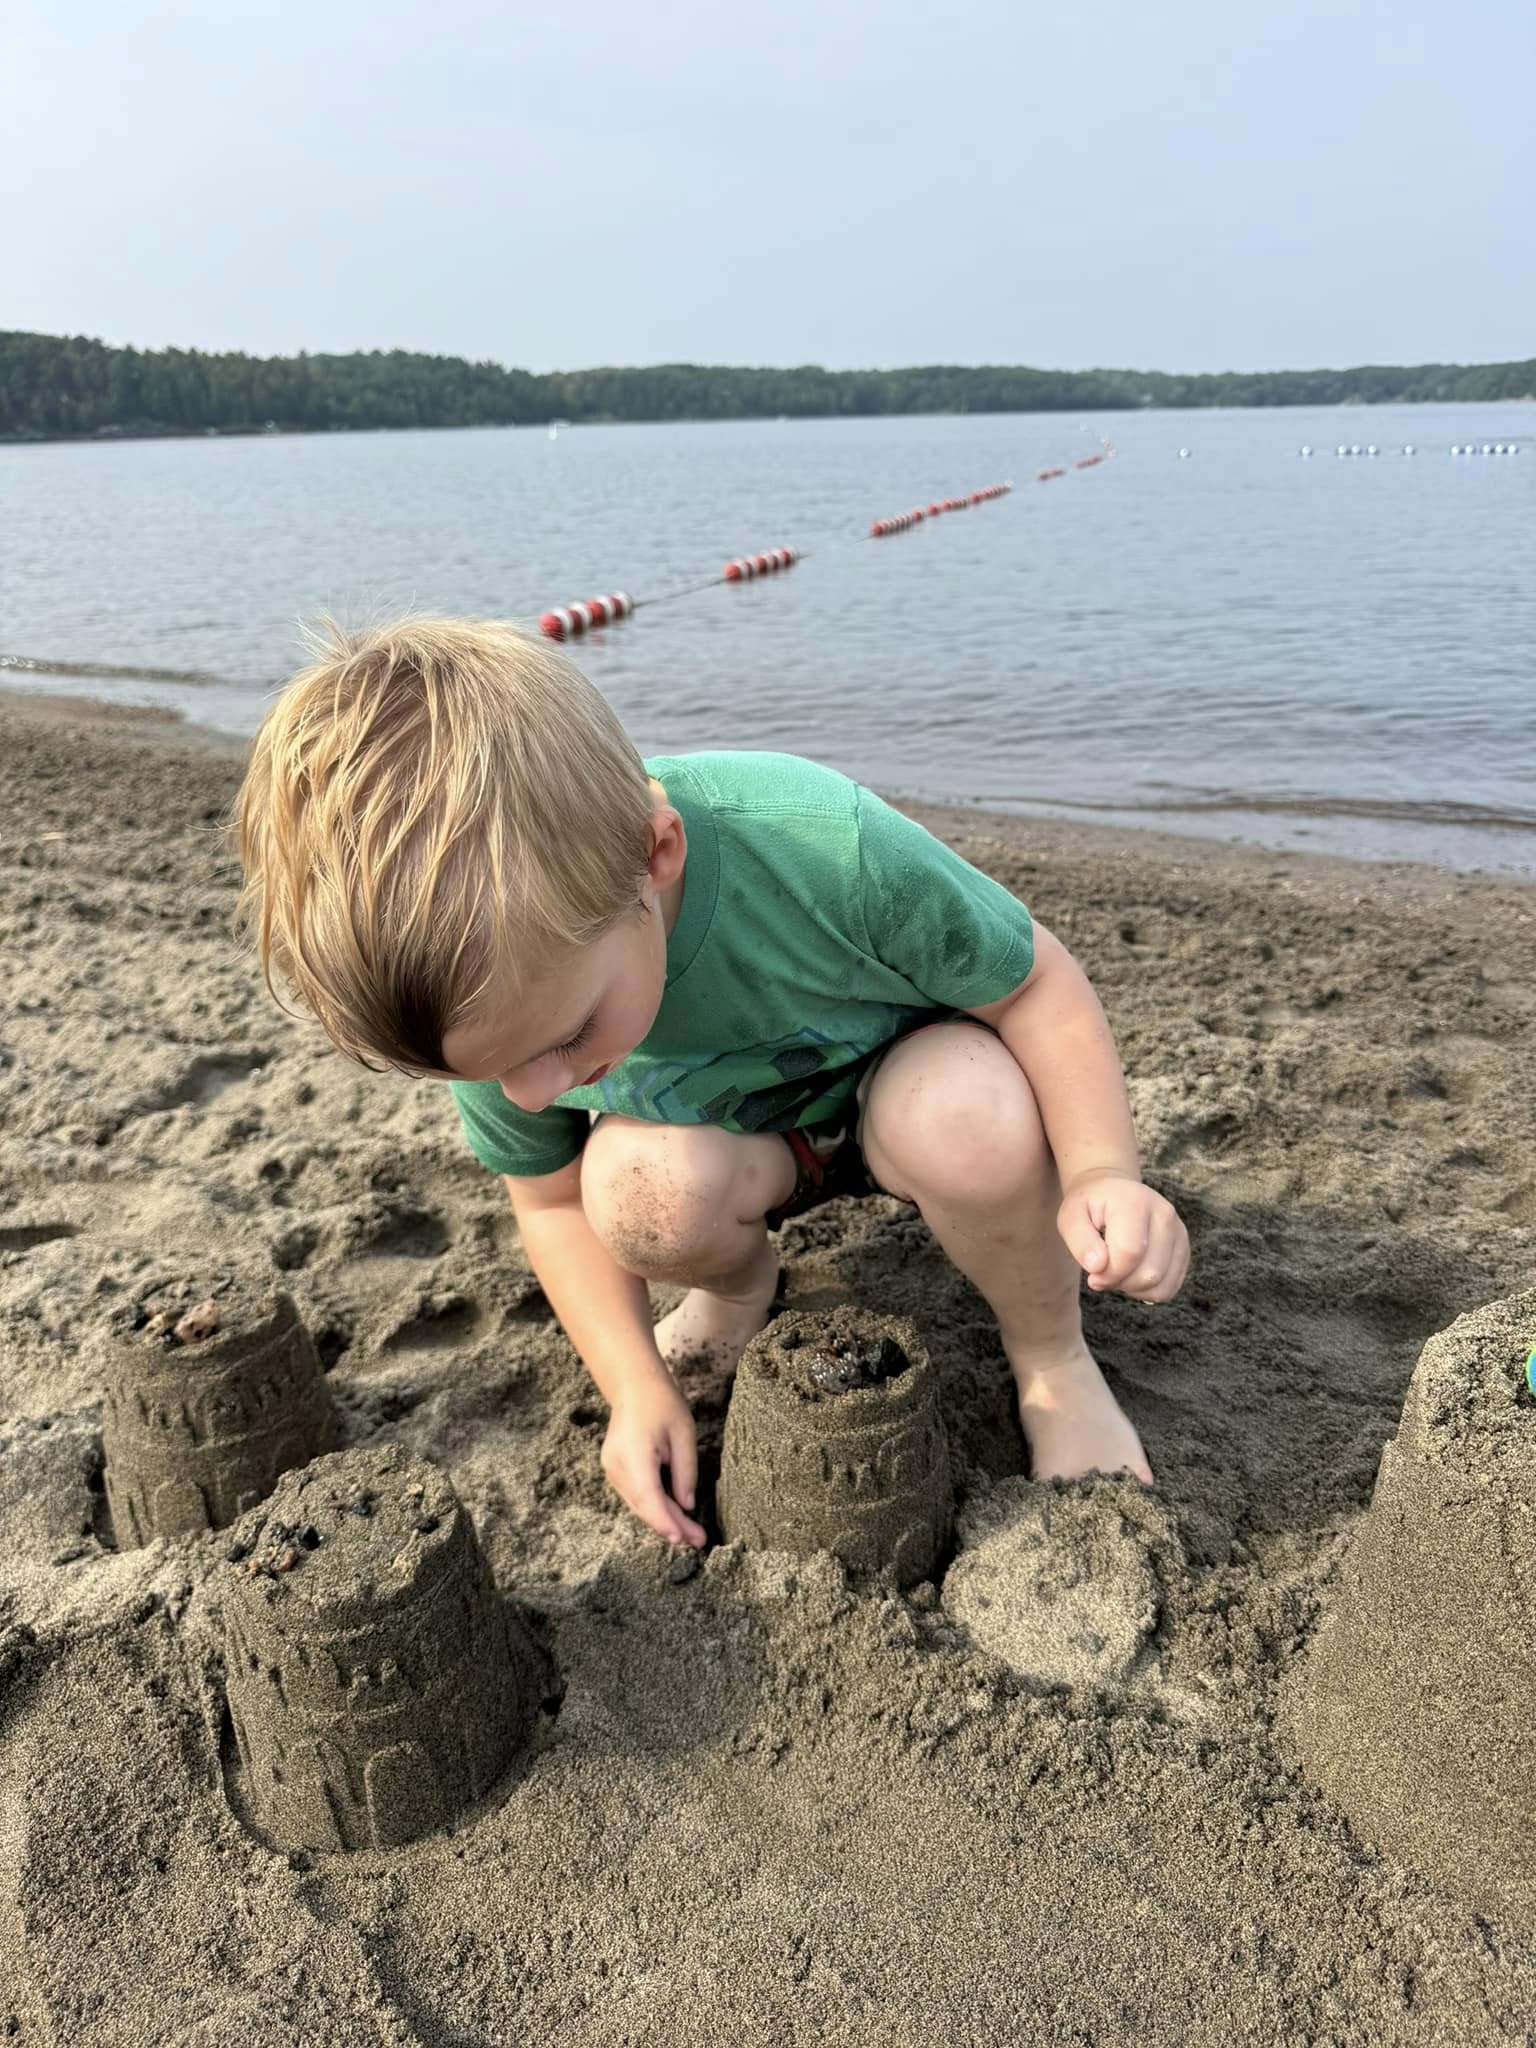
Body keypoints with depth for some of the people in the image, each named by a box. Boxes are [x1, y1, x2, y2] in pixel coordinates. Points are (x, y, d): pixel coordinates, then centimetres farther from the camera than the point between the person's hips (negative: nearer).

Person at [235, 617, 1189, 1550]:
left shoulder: (825, 847, -39)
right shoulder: (495, 991, -24)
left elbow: (1034, 979, -21)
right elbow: (553, 1202, -5)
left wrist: (1100, 1170, -34)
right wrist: (638, 1388, -12)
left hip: (903, 1068, -2)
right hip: (730, 1135, 2)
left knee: (970, 1116, -36)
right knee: (638, 1187, -32)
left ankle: (1054, 1362, -6)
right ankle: (742, 1281, 5)